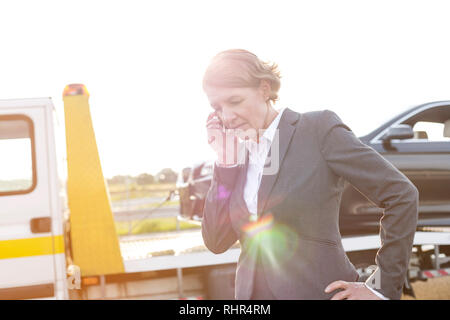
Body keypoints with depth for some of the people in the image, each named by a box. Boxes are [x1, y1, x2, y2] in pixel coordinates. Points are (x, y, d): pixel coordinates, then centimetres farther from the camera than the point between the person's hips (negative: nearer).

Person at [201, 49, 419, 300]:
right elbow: (216, 242, 3)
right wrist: (225, 160, -3)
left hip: (319, 291, -5)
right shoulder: (238, 155, 9)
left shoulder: (318, 129, -7)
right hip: (251, 292, 5)